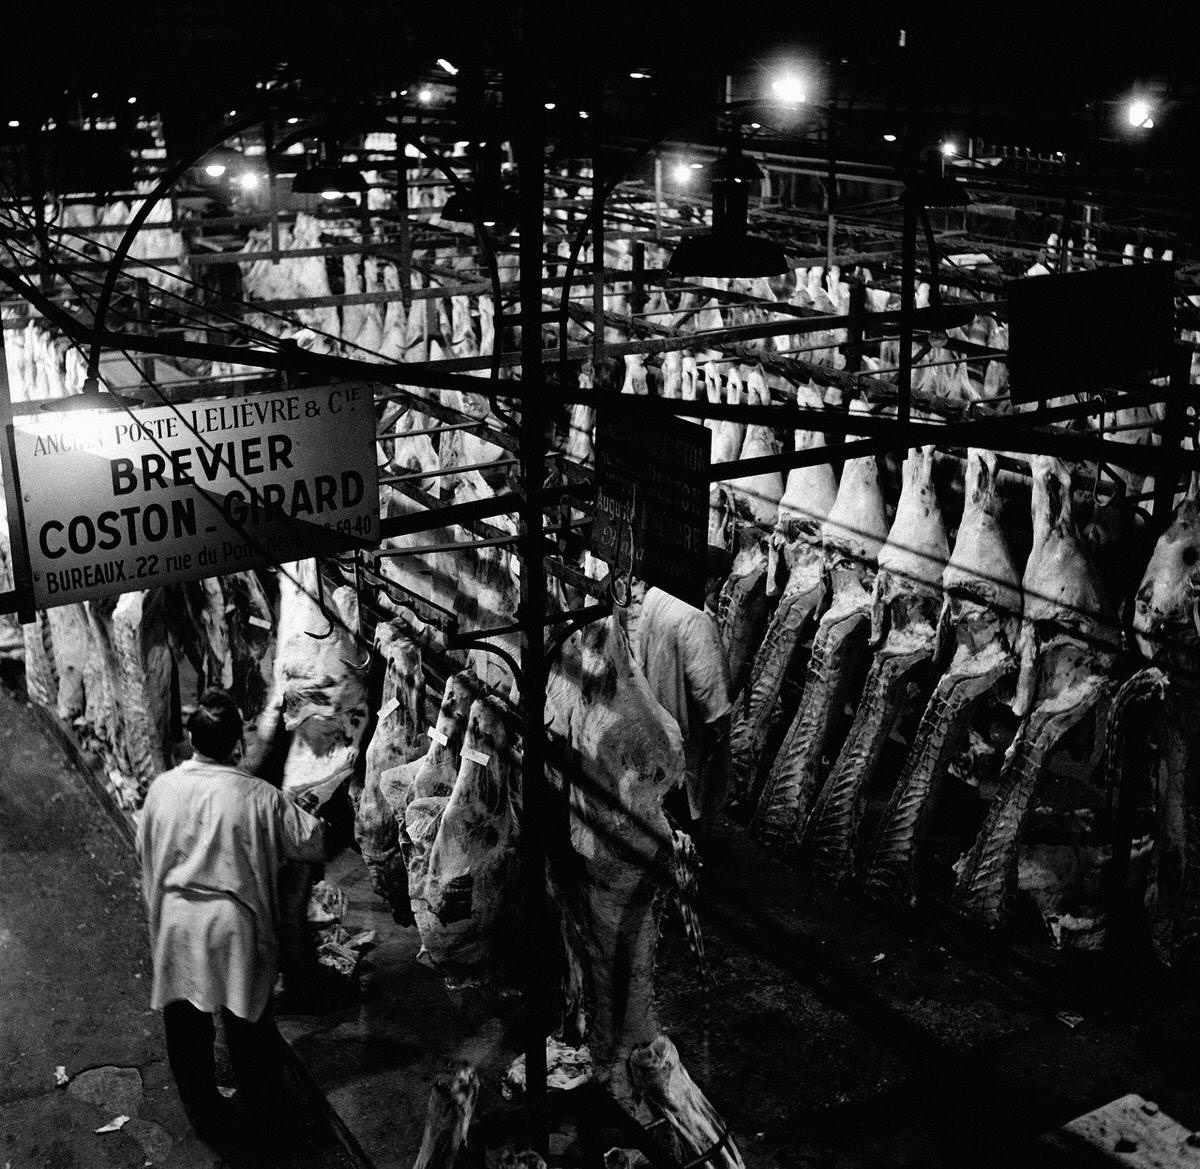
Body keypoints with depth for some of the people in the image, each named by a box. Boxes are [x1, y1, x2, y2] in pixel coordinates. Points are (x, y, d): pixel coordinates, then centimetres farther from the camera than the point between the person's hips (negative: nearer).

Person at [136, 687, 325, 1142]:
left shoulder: (162, 787, -8)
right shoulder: (259, 796, -17)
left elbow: (145, 848, 6)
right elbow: (312, 843, -7)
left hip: (176, 922, 2)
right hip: (235, 924, -2)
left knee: (186, 1028, 18)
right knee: (248, 1020, 19)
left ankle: (207, 1118, 33)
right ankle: (262, 1108, 37)